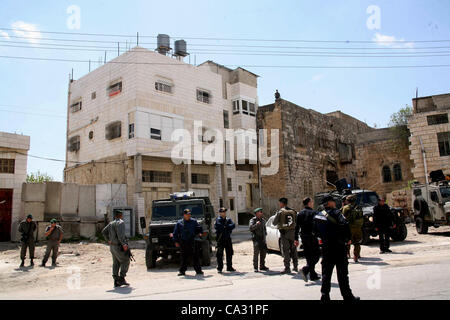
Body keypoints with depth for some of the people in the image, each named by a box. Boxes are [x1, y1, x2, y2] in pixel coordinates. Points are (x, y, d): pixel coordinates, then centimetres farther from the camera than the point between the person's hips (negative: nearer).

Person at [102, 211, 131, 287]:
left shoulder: (111, 223, 13)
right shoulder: (121, 222, -13)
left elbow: (104, 232, 20)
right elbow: (120, 234, -24)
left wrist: (108, 240, 25)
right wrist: (124, 244, -22)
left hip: (112, 246, 8)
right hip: (119, 246, -8)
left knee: (116, 263, 11)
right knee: (125, 261, 1)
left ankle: (116, 281, 11)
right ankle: (122, 279, -4)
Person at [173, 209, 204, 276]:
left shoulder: (194, 221, 8)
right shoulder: (179, 223, 6)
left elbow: (200, 228, 18)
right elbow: (175, 233, 8)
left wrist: (199, 233, 0)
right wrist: (176, 241, 2)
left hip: (192, 242, 0)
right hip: (183, 243, 0)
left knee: (195, 257, 2)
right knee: (184, 258, 5)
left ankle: (198, 270, 9)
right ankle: (182, 271, 15)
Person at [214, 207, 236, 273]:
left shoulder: (228, 219, 10)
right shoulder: (218, 220, -3)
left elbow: (233, 225, -5)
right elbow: (217, 227, -19)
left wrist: (225, 227, -15)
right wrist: (228, 227, -10)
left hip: (228, 239, 5)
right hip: (220, 239, -5)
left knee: (229, 253, 10)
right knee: (219, 254, -3)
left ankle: (229, 267, 22)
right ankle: (219, 268, 7)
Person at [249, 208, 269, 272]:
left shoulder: (263, 220, 15)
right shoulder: (253, 220, -6)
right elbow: (250, 228, -20)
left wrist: (265, 234, 14)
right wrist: (256, 224, -33)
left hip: (263, 239, 7)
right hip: (256, 239, -7)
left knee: (263, 252, 8)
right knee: (256, 252, -12)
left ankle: (262, 266, 21)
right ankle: (255, 267, -7)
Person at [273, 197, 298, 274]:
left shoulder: (280, 212, -8)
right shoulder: (293, 211, 8)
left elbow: (274, 223, -4)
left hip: (284, 233, -5)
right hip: (293, 232, 5)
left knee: (285, 250, 0)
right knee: (293, 250, 14)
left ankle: (287, 268, -1)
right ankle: (295, 267, 21)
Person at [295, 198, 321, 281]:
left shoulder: (300, 213, 10)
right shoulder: (314, 212, -7)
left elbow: (297, 227, 9)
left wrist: (296, 239, 11)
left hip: (303, 237, 6)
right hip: (312, 236, -6)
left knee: (309, 256, 14)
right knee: (316, 255, 0)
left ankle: (313, 275, 17)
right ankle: (305, 270, -17)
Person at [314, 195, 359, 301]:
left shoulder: (317, 216, 7)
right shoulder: (335, 213, -12)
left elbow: (316, 232, 13)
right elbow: (345, 226, -21)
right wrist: (348, 238, -6)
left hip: (325, 247, 6)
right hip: (338, 247, -5)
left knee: (326, 272, 11)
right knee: (342, 273, 4)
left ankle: (325, 295, 12)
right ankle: (347, 296, 13)